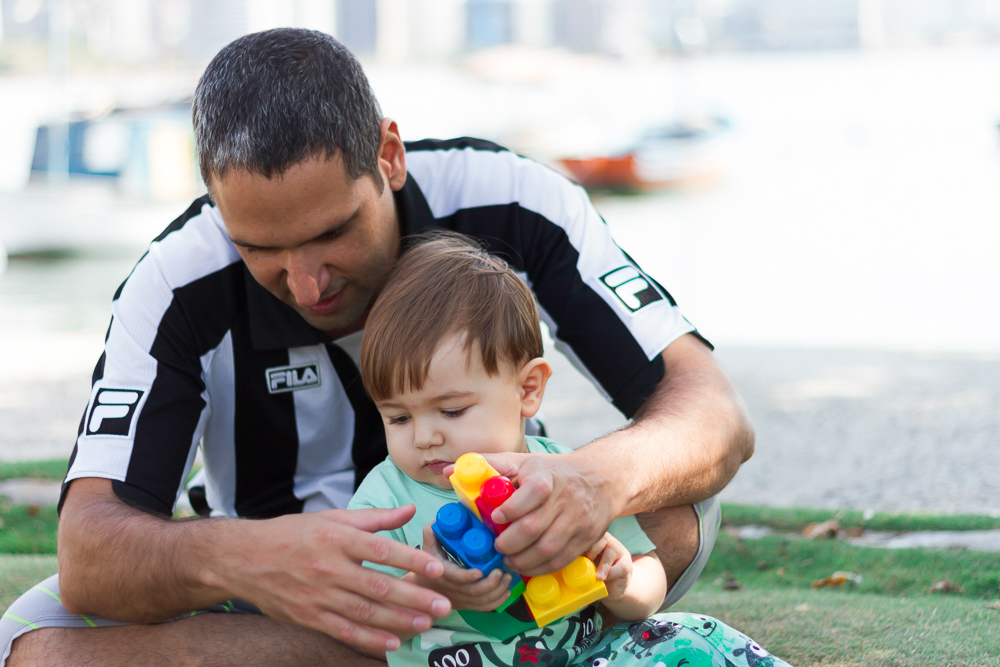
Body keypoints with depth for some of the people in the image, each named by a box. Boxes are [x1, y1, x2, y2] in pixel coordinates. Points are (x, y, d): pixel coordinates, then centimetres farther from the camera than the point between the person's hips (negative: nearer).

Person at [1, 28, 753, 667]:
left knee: (674, 506, -29)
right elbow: (89, 553, -30)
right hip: (272, 606, 1)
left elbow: (715, 413, -23)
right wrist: (233, 557, -54)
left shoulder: (510, 204, -20)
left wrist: (601, 478, -47)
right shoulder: (177, 289, -22)